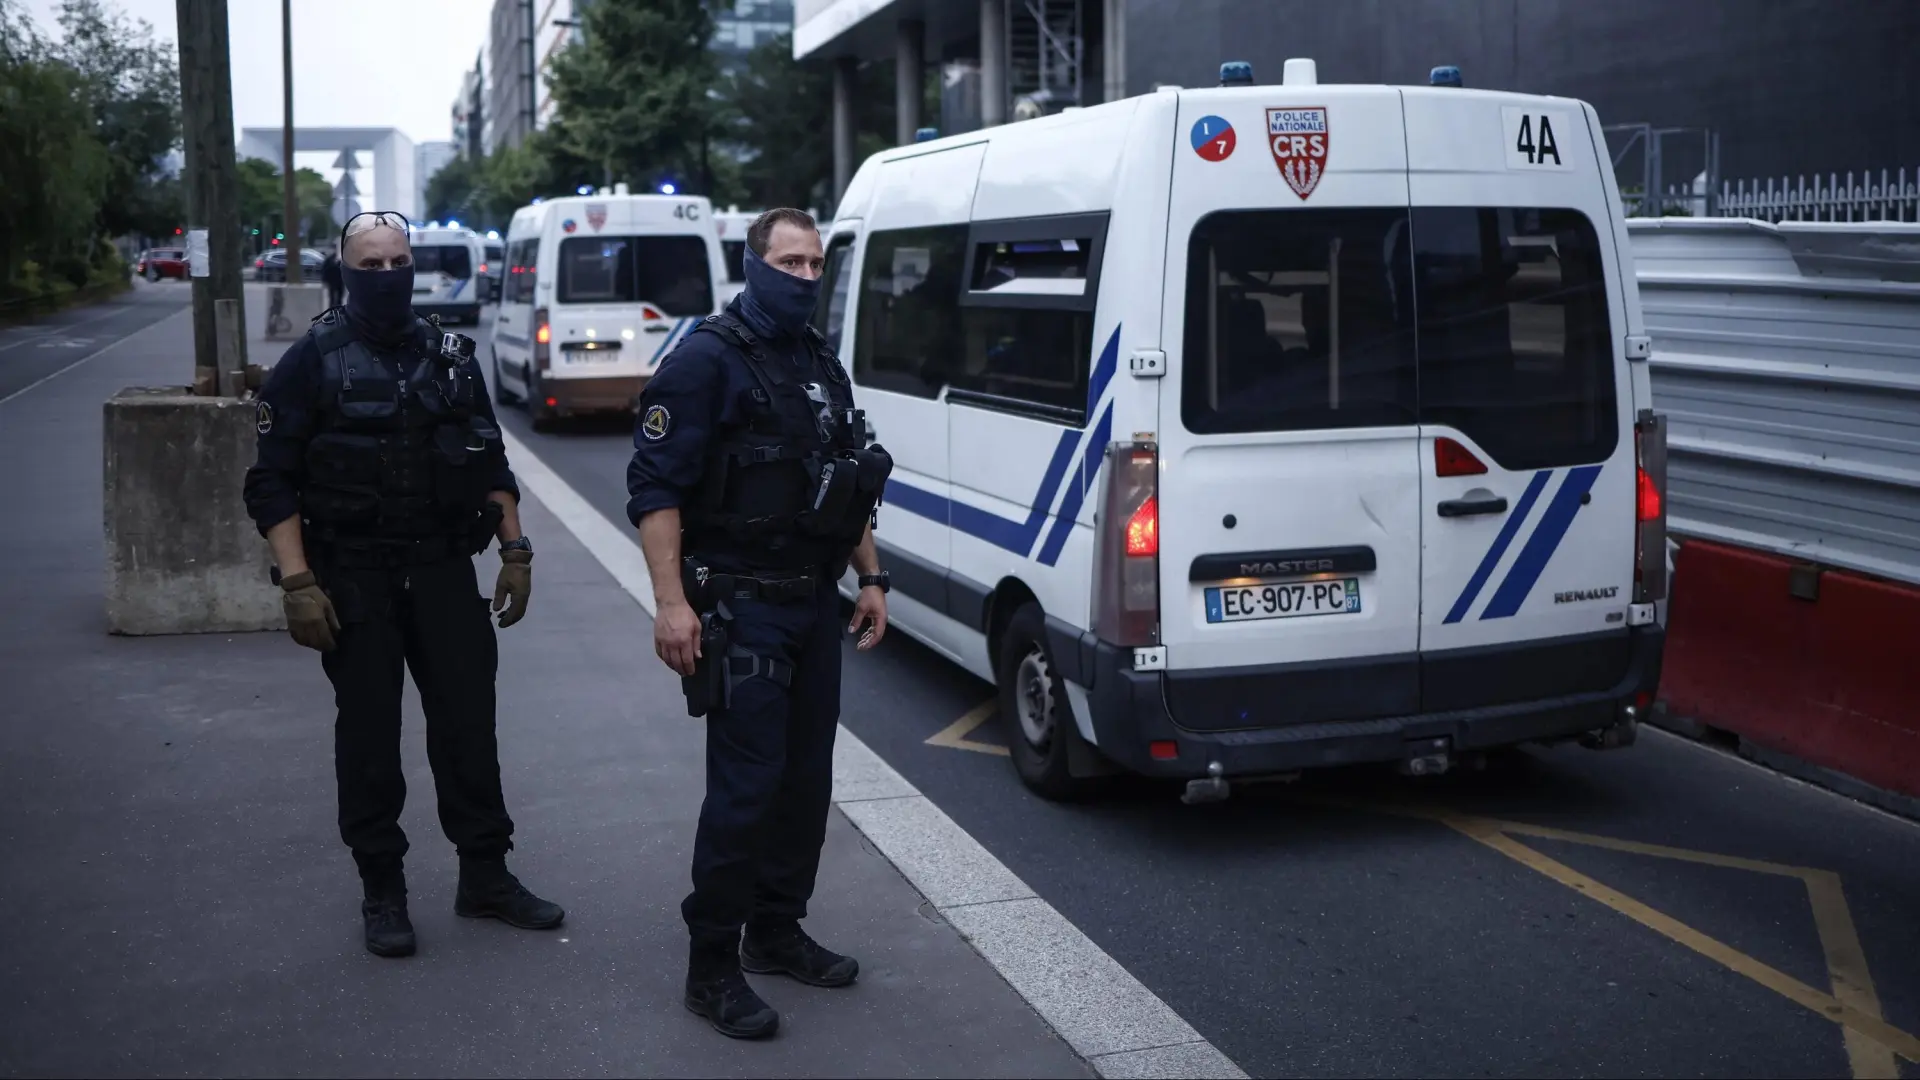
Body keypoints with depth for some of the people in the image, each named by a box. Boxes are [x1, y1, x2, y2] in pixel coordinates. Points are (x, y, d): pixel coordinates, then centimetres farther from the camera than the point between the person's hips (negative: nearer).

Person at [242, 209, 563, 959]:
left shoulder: (450, 356, 8)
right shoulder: (312, 361, -4)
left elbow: (490, 461, 14)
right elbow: (272, 483, -7)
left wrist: (515, 551, 7)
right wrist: (297, 581, -15)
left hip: (444, 568, 3)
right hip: (353, 577, -3)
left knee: (468, 721, 6)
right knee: (369, 734, 4)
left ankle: (485, 876, 18)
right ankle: (382, 891, 17)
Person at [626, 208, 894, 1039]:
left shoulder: (822, 366, 15)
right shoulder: (707, 359, -9)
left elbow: (851, 485, 23)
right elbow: (655, 485, -15)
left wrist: (870, 578, 15)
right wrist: (670, 601, -22)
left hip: (813, 602, 8)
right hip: (740, 605, -8)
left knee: (806, 777, 12)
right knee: (746, 783, -9)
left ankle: (776, 932, 27)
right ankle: (711, 966, 3)